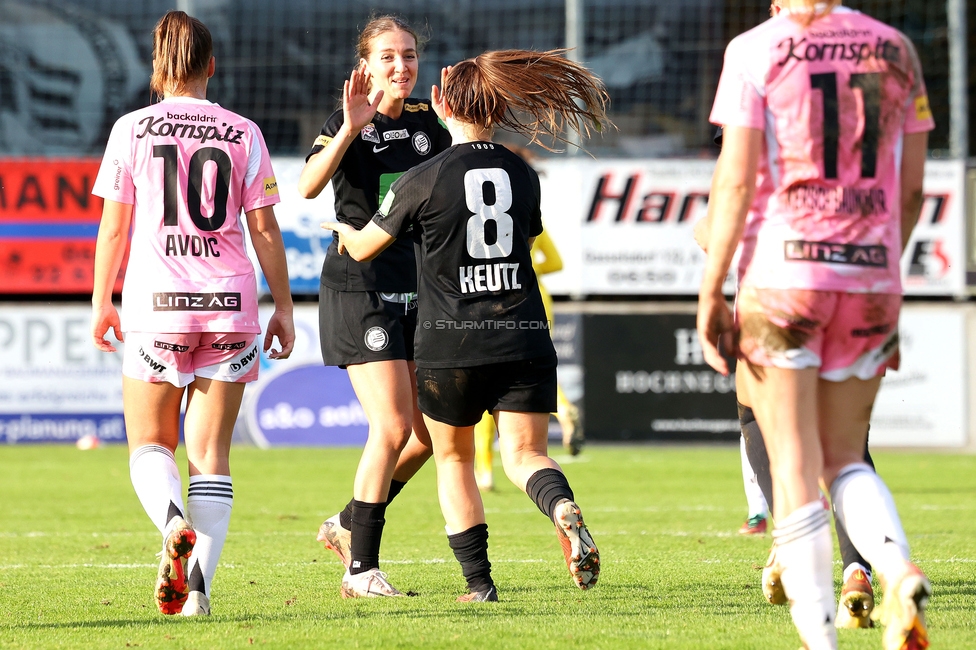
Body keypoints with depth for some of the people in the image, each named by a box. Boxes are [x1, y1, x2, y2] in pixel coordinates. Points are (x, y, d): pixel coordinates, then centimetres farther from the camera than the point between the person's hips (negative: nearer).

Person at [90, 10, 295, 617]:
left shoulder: (132, 129, 0)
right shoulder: (243, 134, 3)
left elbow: (114, 228, 1)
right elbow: (265, 231, 4)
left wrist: (101, 300, 12)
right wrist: (284, 307, 12)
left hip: (156, 302, -1)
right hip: (230, 299, 1)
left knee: (149, 442, 11)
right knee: (212, 451, 6)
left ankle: (174, 522, -20)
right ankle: (201, 581, -5)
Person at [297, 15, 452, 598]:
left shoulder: (426, 120, 9)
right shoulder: (346, 124, -7)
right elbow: (308, 185, -23)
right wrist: (351, 128, -34)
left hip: (417, 288, 6)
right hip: (360, 289, -6)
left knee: (431, 432, 6)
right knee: (393, 426, -14)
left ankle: (349, 524, 26)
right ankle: (361, 569, -6)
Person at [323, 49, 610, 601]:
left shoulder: (425, 180, -7)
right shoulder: (523, 175, 4)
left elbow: (363, 247, 5)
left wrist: (342, 228, 29)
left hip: (451, 345, -2)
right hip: (524, 338, 2)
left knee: (453, 458, 16)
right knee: (525, 455, 2)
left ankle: (479, 581, 10)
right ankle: (566, 510, -32)